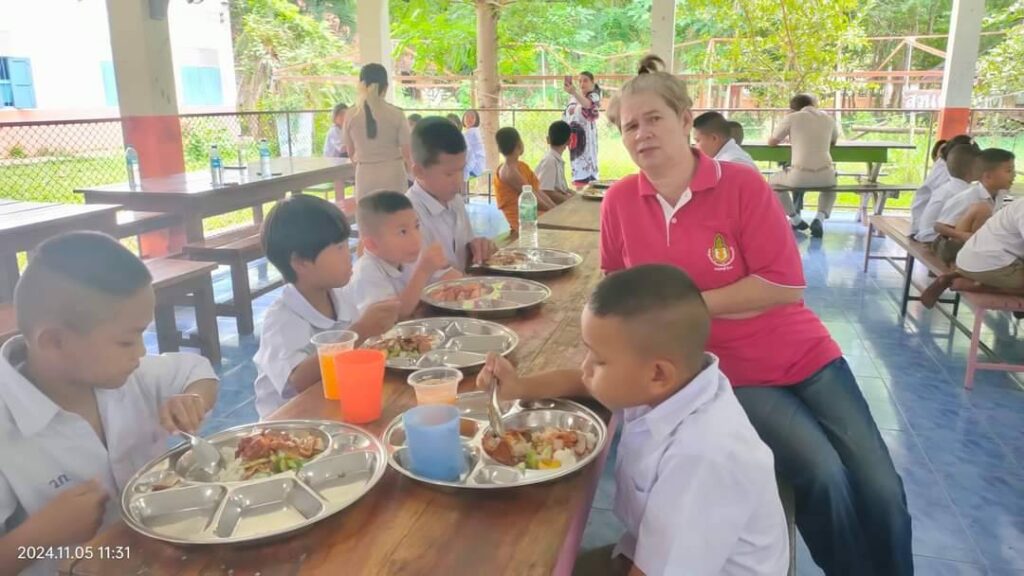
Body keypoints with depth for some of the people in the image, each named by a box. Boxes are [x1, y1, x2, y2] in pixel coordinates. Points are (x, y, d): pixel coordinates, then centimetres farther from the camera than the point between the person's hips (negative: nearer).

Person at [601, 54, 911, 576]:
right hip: (727, 372, 0)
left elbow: (786, 284, -16)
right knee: (822, 474, -19)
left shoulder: (742, 185, -12)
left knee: (880, 487, -6)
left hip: (802, 355, 0)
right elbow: (616, 278, 14)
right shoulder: (619, 202, -4)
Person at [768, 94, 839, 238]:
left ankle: (795, 219, 29)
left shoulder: (791, 118, 3)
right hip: (825, 175, 3)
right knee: (831, 185, 40)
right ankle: (820, 218, 10)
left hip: (799, 177, -3)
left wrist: (785, 139, 35)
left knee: (773, 180, 30)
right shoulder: (828, 119, 15)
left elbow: (772, 142, 14)